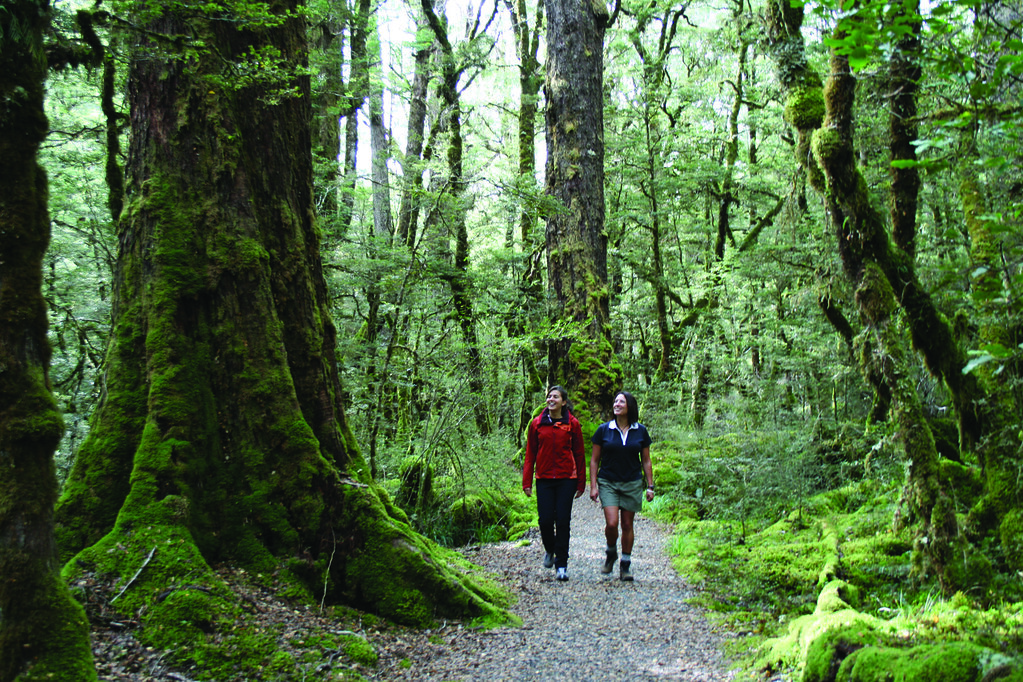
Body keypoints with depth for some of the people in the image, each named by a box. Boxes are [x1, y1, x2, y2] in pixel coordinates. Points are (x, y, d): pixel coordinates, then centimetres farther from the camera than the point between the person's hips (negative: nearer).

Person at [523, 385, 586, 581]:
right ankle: (549, 550, 30)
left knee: (563, 521, -1)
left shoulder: (572, 424, 1)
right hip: (544, 479, 1)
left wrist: (581, 483, 4)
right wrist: (526, 482, 2)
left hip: (566, 479, -1)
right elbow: (530, 454, 7)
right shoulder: (537, 424, 4)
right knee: (545, 520, -1)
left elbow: (579, 454, 5)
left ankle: (562, 565, 10)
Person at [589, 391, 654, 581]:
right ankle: (611, 553, 17)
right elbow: (594, 460, 3)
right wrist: (593, 486, -3)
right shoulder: (603, 430, -1)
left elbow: (646, 461, 9)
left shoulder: (640, 431, 3)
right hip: (608, 483, -1)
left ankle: (625, 565, 19)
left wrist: (650, 486, 4)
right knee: (611, 523, -13)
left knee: (627, 524, 6)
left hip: (632, 484, 1)